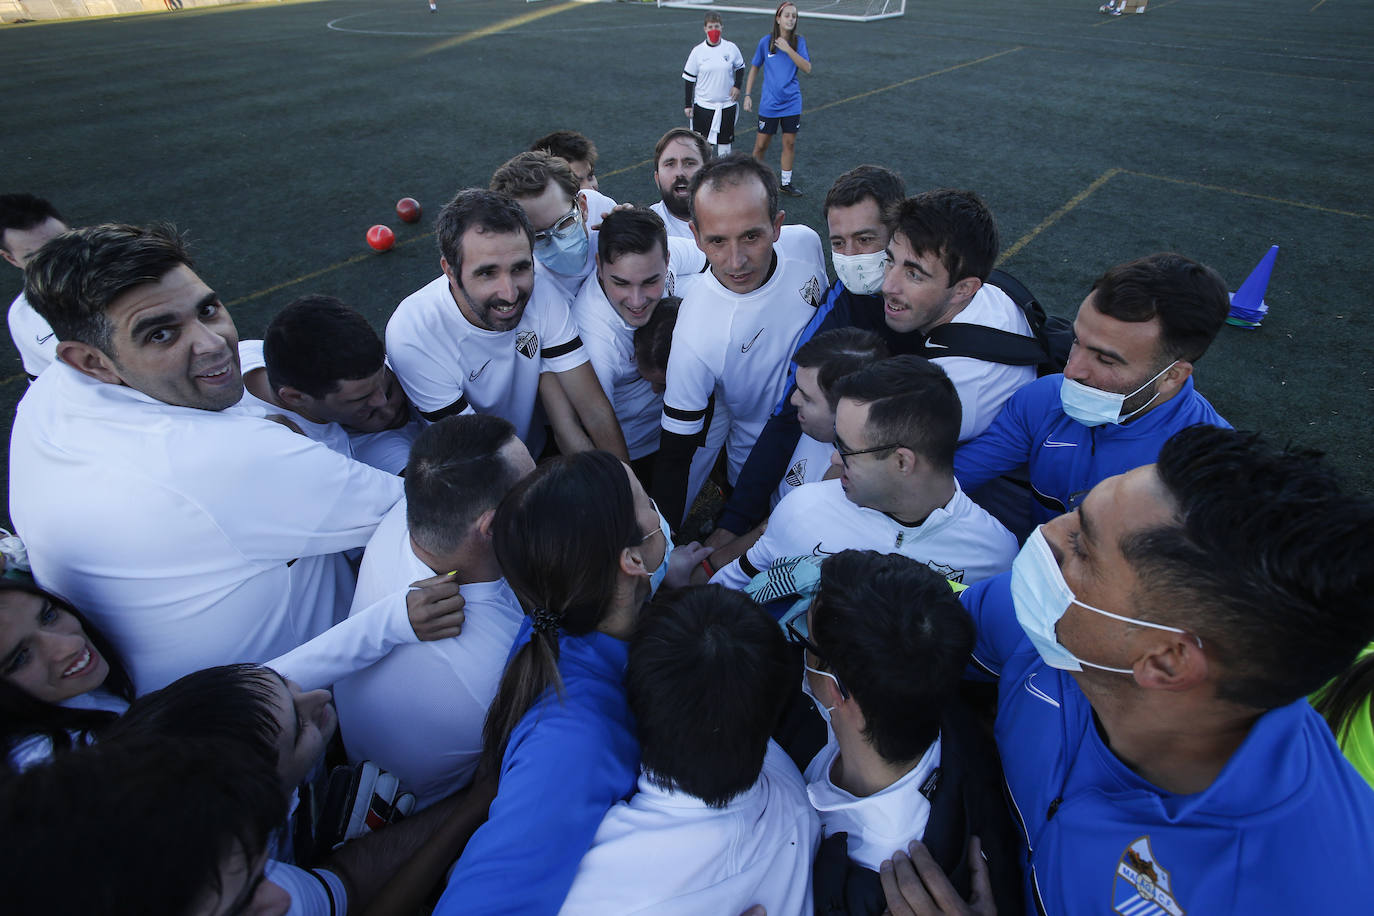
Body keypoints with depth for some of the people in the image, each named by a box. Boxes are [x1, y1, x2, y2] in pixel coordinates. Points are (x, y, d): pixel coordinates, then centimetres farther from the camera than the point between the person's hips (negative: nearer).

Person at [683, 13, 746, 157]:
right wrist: (687, 104, -3)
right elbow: (689, 79, 0)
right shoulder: (698, 51, -5)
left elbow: (740, 67, 14)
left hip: (727, 105, 1)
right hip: (703, 106, -1)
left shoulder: (731, 48, -3)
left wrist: (737, 86, -2)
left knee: (724, 140, 10)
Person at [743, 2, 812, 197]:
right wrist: (748, 95, 4)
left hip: (791, 102, 1)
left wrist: (788, 49, -18)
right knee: (761, 144, 3)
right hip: (769, 103, -1)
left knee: (790, 143, 6)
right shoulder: (766, 42, -2)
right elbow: (754, 69, 8)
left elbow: (807, 69, -10)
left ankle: (786, 183, 19)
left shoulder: (799, 42, 0)